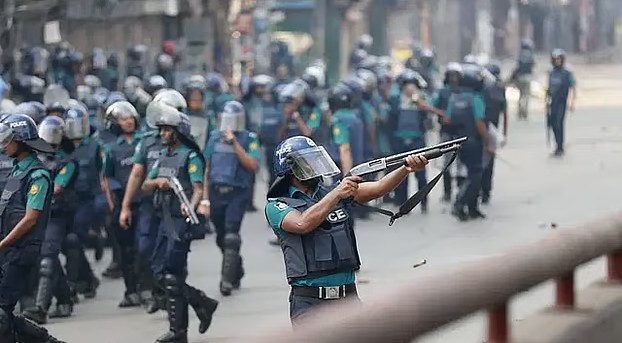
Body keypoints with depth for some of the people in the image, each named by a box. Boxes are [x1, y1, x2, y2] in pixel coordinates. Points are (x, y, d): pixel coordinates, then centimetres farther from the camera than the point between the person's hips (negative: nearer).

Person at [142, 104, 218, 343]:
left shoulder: (190, 156, -9)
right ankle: (203, 304, 19)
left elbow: (198, 188, -19)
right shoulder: (164, 156, 15)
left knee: (173, 274, -8)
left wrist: (191, 206, -39)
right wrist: (158, 181, -10)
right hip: (166, 220, 8)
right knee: (160, 271, 8)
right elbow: (145, 186, 12)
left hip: (181, 221, -8)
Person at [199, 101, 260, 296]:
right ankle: (236, 272, 33)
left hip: (237, 194, -4)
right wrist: (205, 199, 9)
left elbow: (253, 165, -14)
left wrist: (235, 143, -16)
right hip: (216, 193, 4)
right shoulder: (215, 138, 11)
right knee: (222, 239, 12)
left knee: (231, 235, -16)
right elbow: (207, 170, 12)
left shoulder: (249, 139, 0)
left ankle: (227, 279, -15)